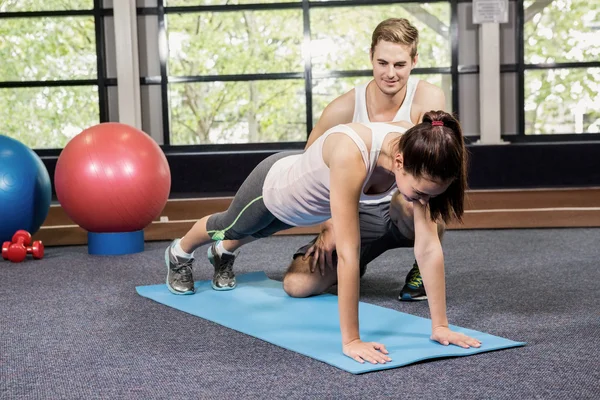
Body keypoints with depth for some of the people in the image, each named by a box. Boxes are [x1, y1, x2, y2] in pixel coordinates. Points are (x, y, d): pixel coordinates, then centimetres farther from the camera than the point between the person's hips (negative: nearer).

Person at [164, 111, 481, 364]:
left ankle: (223, 254, 72)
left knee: (253, 233, 37)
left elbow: (429, 247, -30)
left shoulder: (417, 156, -33)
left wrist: (440, 325, -30)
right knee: (231, 226, 30)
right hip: (274, 186, -5)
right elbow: (348, 253, -49)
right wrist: (350, 340, -46)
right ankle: (179, 253, 64)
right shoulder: (351, 156, -51)